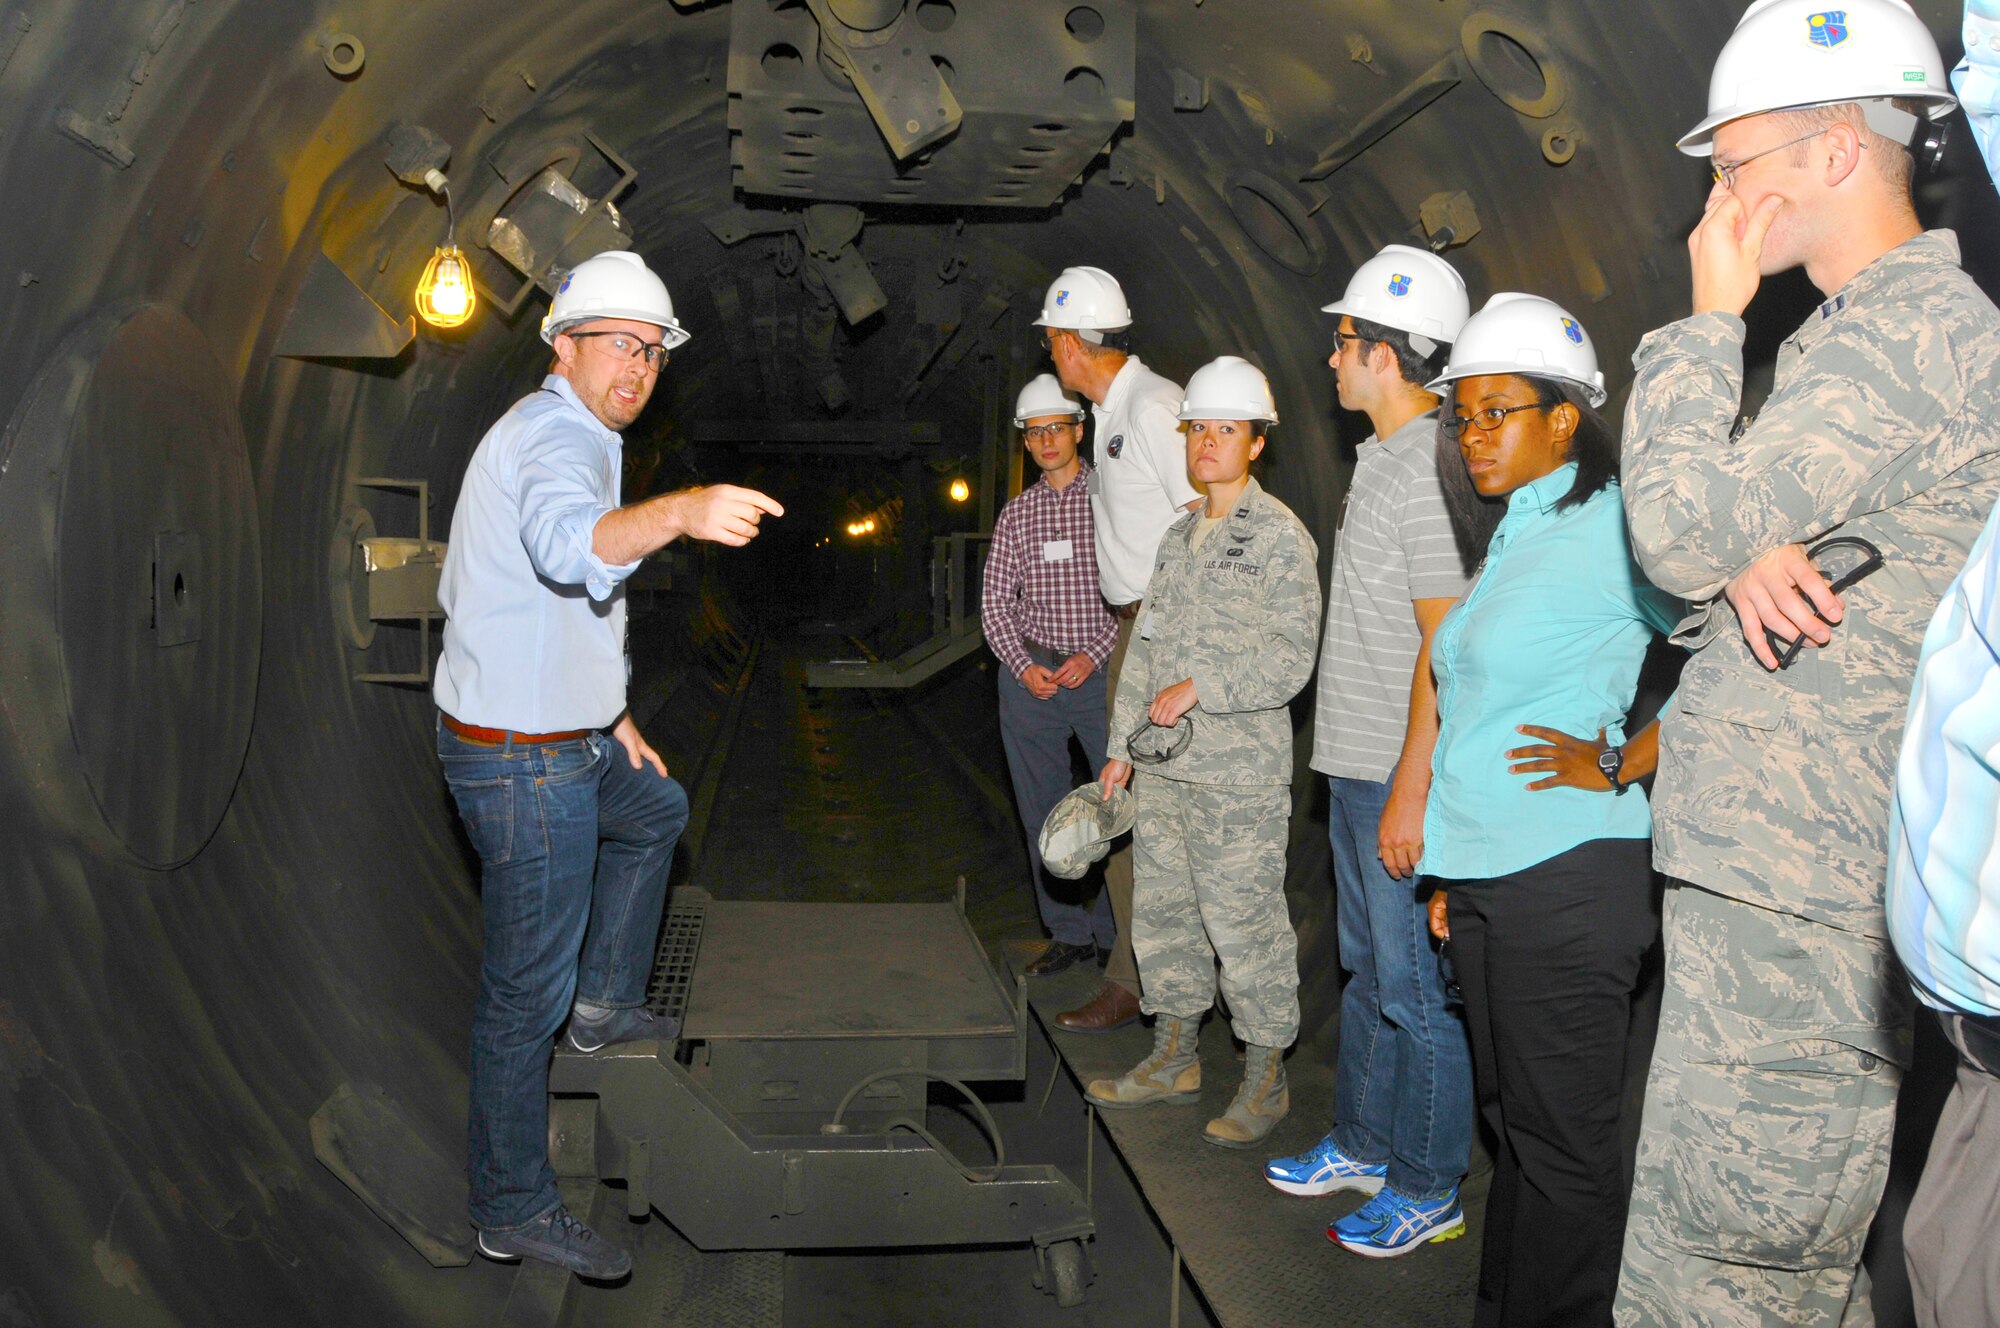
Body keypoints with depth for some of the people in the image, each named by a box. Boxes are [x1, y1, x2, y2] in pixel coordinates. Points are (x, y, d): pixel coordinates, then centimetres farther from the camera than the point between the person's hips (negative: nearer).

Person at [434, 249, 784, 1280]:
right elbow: (568, 544, -45)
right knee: (527, 991, 1)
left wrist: (606, 716, 24)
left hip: (557, 739, 10)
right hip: (526, 766, -10)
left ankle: (605, 1002, 41)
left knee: (654, 812, 33)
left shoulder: (547, 432, 15)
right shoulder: (560, 437, -19)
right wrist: (681, 511, -63)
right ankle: (514, 1209, 15)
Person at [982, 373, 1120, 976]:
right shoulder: (1015, 514, 12)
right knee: (1044, 813, 7)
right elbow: (995, 601, 11)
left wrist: (1095, 655, -12)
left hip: (1100, 672, -3)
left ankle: (1120, 933, 9)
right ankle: (1069, 933, 18)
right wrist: (1024, 665, -4)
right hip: (1029, 673, 4)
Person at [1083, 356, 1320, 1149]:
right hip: (1164, 767, 8)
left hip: (1237, 775, -8)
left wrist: (1196, 689, -18)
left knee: (1244, 925, -2)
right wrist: (1122, 747, 15)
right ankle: (1174, 1059, 30)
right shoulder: (1180, 536, 15)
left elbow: (1289, 660, -14)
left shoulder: (1279, 536, -7)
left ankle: (1265, 1083, 13)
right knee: (1162, 912, 15)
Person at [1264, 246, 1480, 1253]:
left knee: (1416, 990, 3)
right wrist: (1363, 777, 18)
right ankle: (1363, 1144, 33)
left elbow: (1447, 647, -21)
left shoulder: (1432, 469, -17)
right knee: (1367, 970, 19)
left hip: (1402, 780, -10)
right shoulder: (1380, 462, 14)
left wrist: (1411, 790, -21)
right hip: (1356, 768, 10)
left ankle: (1426, 1185, 17)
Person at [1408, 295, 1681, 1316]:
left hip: (1567, 878, -9)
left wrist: (1618, 765, -16)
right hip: (1489, 878, 9)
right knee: (1511, 1115, 18)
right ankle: (1498, 1310, 31)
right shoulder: (1510, 539, 16)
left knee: (1561, 1136, 2)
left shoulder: (1610, 526, -11)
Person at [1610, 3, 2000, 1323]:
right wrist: (1744, 557, -8)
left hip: (1794, 904, -11)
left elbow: (1681, 534, -18)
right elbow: (1713, 528, 17)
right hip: (1788, 878, 11)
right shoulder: (1876, 327, 20)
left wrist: (1709, 315, -6)